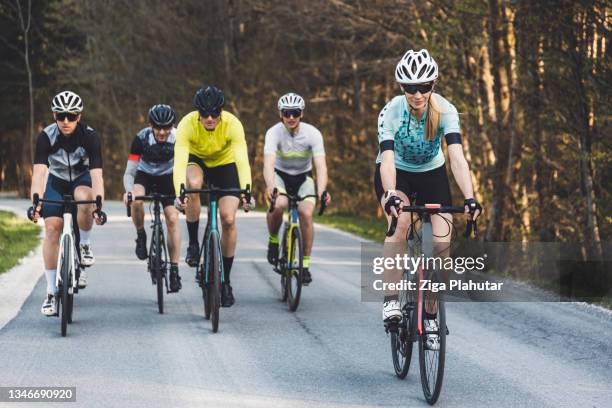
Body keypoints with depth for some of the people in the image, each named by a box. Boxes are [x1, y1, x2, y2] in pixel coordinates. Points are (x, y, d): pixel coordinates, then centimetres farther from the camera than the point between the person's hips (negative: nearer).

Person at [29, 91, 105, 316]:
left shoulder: (89, 136, -25)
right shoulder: (46, 137, -24)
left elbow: (96, 174, -32)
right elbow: (39, 172, -33)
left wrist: (98, 205, -46)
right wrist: (36, 203, -48)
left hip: (82, 180, -1)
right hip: (57, 182, 1)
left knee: (84, 199, -36)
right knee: (52, 229, -14)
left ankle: (85, 246, -10)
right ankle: (51, 292, -7)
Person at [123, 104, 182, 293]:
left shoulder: (178, 138, -25)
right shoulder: (142, 138, -27)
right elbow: (129, 172, -25)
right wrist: (129, 190, -46)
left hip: (167, 177, 1)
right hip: (144, 175, -1)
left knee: (172, 218, -15)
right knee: (136, 199, -34)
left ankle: (174, 269, -9)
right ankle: (141, 236, -6)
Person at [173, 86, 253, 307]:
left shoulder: (232, 124, -32)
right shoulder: (187, 124, -32)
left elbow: (242, 160, -40)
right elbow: (180, 161, -41)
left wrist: (246, 192, -55)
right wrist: (179, 193, -56)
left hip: (225, 163, 0)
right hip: (196, 160, 0)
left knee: (228, 220, -13)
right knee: (193, 185, -36)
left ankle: (225, 281, 2)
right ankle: (193, 243, -15)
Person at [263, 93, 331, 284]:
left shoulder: (312, 133, -22)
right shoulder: (274, 132, -24)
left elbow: (321, 166, -31)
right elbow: (269, 163, -37)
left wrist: (321, 191, -50)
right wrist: (270, 187, -57)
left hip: (303, 177, 1)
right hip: (280, 174, -1)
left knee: (306, 213, -23)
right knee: (278, 204, -32)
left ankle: (305, 264, -10)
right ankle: (273, 241, -3)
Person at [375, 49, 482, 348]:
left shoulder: (445, 111, -24)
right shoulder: (390, 113, -27)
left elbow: (457, 156, -34)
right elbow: (387, 160, -38)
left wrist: (469, 197, -49)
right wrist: (391, 196, -56)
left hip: (431, 174, 2)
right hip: (396, 174, -2)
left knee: (441, 242, -14)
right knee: (401, 219, -34)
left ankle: (431, 317, 4)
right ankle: (391, 299, -25)